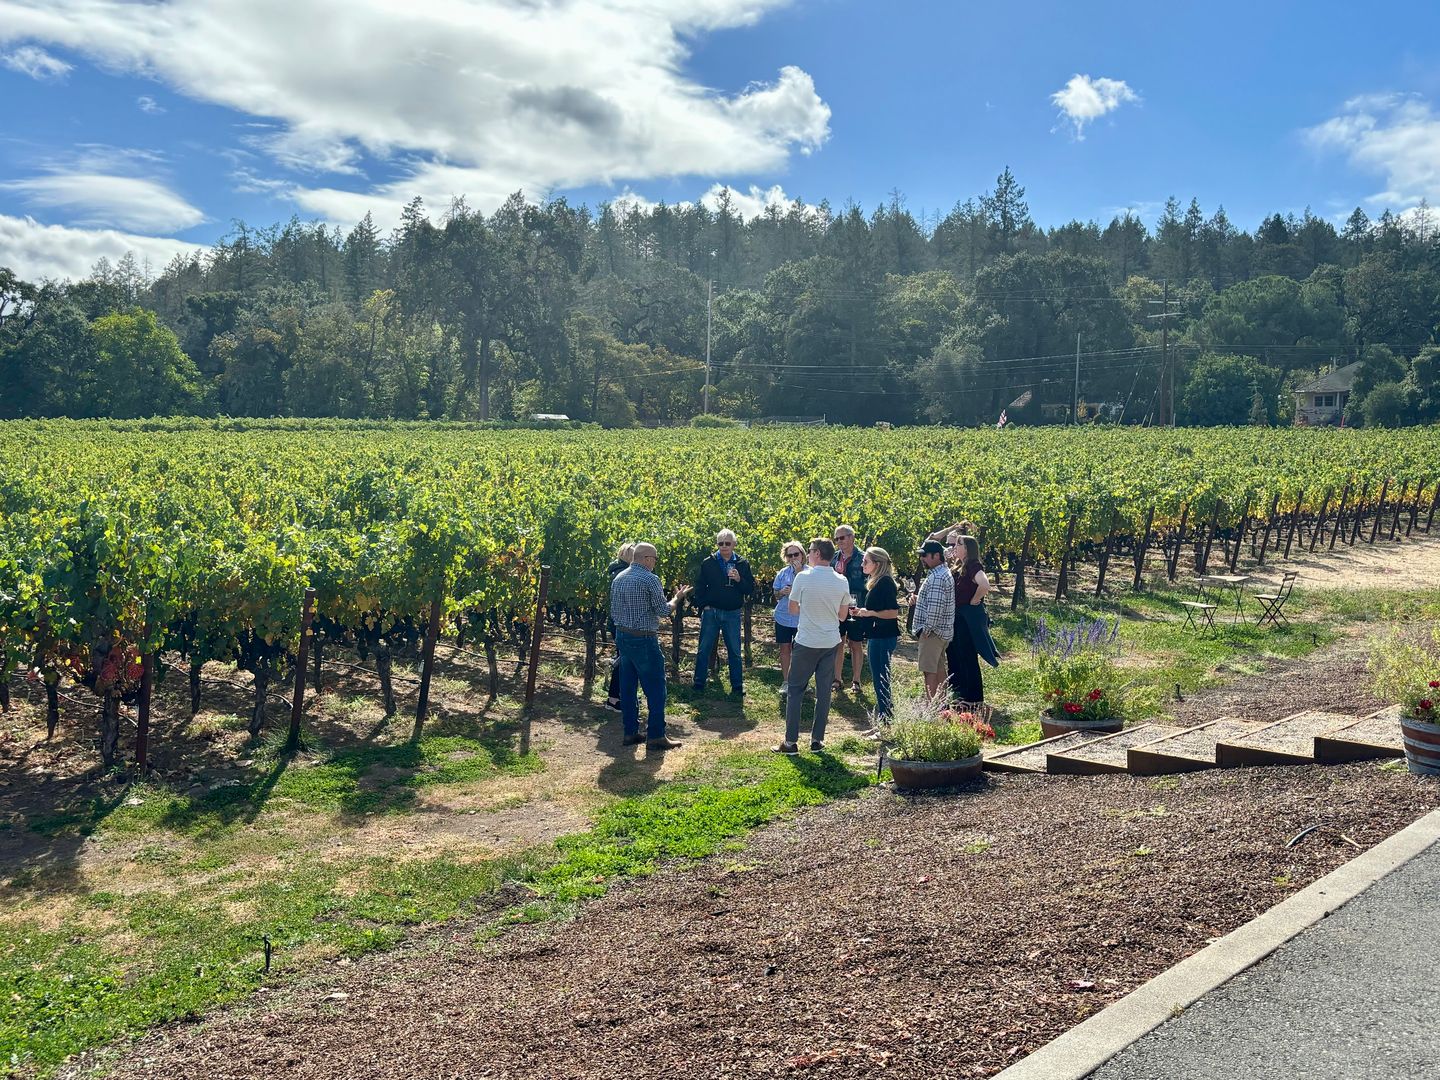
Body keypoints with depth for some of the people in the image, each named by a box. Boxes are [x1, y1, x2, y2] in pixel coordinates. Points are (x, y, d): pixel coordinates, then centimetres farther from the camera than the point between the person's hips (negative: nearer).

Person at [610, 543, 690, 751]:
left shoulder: (618, 579, 9)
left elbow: (614, 612, 14)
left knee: (628, 687, 12)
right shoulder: (649, 579, -15)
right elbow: (663, 610, -11)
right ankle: (655, 736, 1)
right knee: (655, 688, 0)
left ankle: (630, 732, 17)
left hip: (622, 637, 8)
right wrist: (676, 598, 5)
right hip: (644, 640, -8)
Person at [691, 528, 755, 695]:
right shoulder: (708, 563, 0)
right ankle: (699, 684, 13)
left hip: (732, 614, 0)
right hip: (711, 612, 0)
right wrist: (703, 605, -6)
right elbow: (699, 586, 3)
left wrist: (739, 580, -17)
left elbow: (751, 588, 0)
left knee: (735, 651, 6)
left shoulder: (742, 564, 2)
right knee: (704, 649, 4)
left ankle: (737, 686, 15)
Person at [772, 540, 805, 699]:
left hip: (802, 618, -3)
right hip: (783, 617, 3)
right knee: (784, 649, 7)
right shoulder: (783, 573, 5)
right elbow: (776, 595, 13)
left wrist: (799, 572, -21)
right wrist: (782, 592, -10)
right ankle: (786, 681, 18)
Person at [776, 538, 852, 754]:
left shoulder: (803, 577, -12)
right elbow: (843, 615, 7)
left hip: (806, 642, -3)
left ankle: (791, 741, 4)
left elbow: (793, 609, -2)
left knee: (795, 690, 5)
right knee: (824, 692, 10)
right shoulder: (842, 581, -1)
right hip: (830, 642, 4)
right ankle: (817, 740, 15)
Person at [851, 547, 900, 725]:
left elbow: (893, 612, -21)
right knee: (879, 677, 17)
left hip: (883, 637, -11)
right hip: (875, 636, 11)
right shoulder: (875, 582, 14)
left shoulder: (885, 583, -16)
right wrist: (862, 612, 11)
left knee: (880, 678, -8)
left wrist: (870, 613, -21)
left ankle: (885, 717, -4)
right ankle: (883, 712, 27)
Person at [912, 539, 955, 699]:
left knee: (928, 670, -7)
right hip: (943, 631, 10)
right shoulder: (943, 572, 14)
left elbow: (935, 606, -25)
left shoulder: (937, 577, -20)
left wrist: (927, 628, -18)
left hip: (933, 631, -10)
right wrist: (918, 599, 12)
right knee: (939, 667, 17)